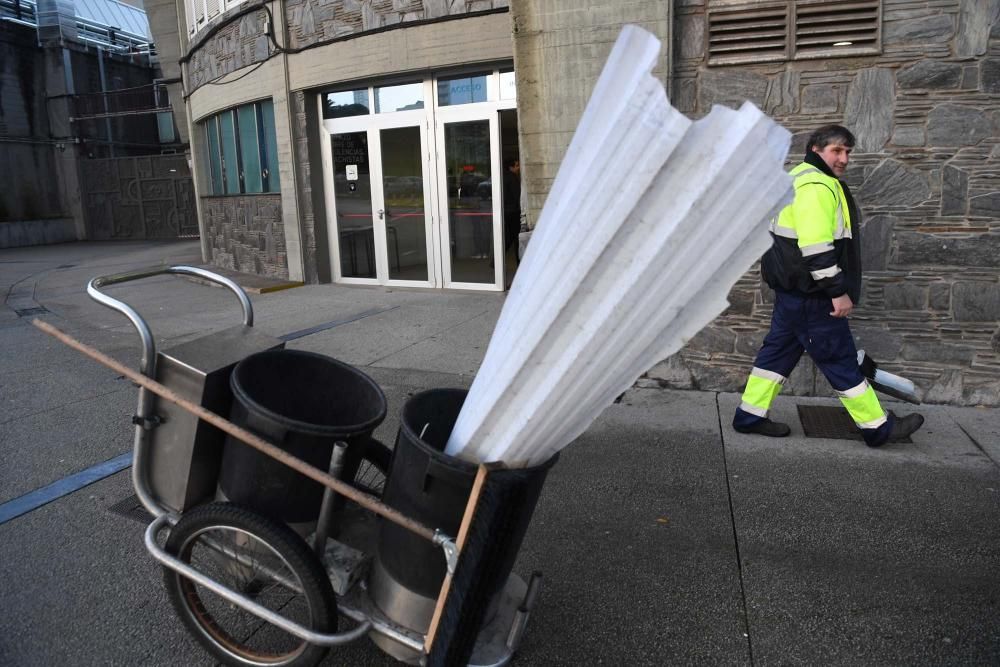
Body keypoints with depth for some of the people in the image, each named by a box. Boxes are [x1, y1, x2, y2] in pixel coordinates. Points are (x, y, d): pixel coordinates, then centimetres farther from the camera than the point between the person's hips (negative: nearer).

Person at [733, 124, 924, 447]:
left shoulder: (802, 178, 18)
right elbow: (816, 247, -26)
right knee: (839, 358, 0)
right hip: (810, 294, -11)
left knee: (779, 349, 13)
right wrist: (838, 291, -22)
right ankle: (878, 428, 12)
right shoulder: (817, 186, -17)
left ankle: (750, 416, 18)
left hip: (793, 288, 11)